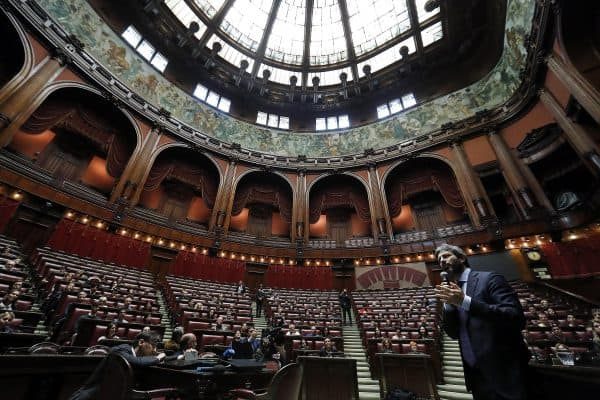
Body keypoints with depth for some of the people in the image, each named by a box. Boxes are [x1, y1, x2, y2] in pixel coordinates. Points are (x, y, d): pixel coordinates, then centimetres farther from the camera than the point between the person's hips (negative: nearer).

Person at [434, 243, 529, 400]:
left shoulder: (489, 278, -10)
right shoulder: (454, 291, 8)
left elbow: (517, 318, -23)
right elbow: (453, 333, 6)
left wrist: (465, 301, -28)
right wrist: (448, 303, -9)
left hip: (503, 371, -6)